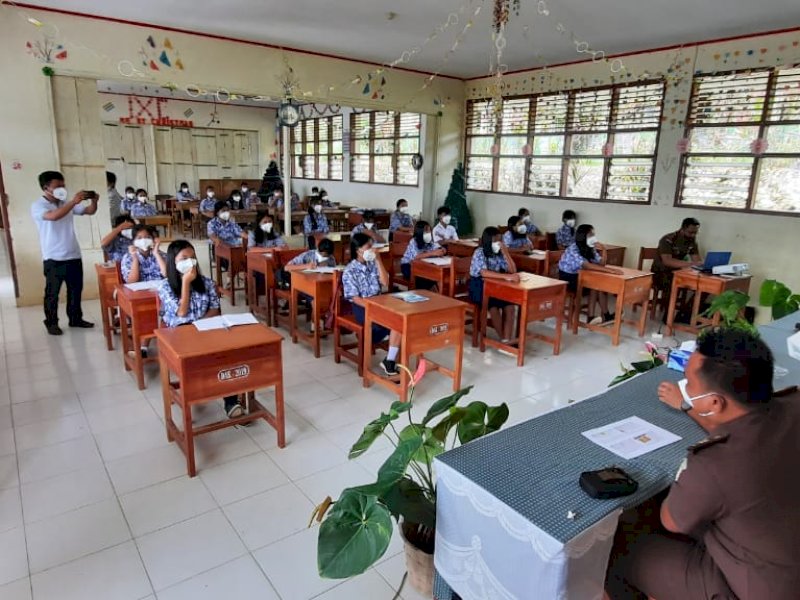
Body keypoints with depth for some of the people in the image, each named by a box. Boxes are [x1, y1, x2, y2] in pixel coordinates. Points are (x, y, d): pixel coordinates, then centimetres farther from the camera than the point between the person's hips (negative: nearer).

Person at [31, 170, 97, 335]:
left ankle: (75, 319, 27)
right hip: (53, 259, -5)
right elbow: (53, 216, -30)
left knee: (76, 289, 14)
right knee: (52, 293, 4)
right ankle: (51, 323, 16)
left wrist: (93, 201, -15)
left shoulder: (67, 203, 7)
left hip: (74, 256, 6)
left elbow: (90, 211, 7)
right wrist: (74, 201, -35)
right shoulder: (37, 206, -10)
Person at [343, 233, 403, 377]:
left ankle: (390, 361, -21)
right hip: (362, 307, -5)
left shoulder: (373, 264, 9)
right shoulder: (350, 271, -5)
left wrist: (378, 260, -7)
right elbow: (355, 298, -10)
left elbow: (385, 283, -3)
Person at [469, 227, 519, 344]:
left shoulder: (499, 254, 3)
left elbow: (513, 270, -3)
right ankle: (503, 338, -14)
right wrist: (506, 276, -39)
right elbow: (484, 273, -32)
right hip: (478, 287, -5)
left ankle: (508, 338, -21)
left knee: (509, 303, -22)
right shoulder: (479, 253, -15)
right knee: (493, 304, -31)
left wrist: (505, 252, -13)